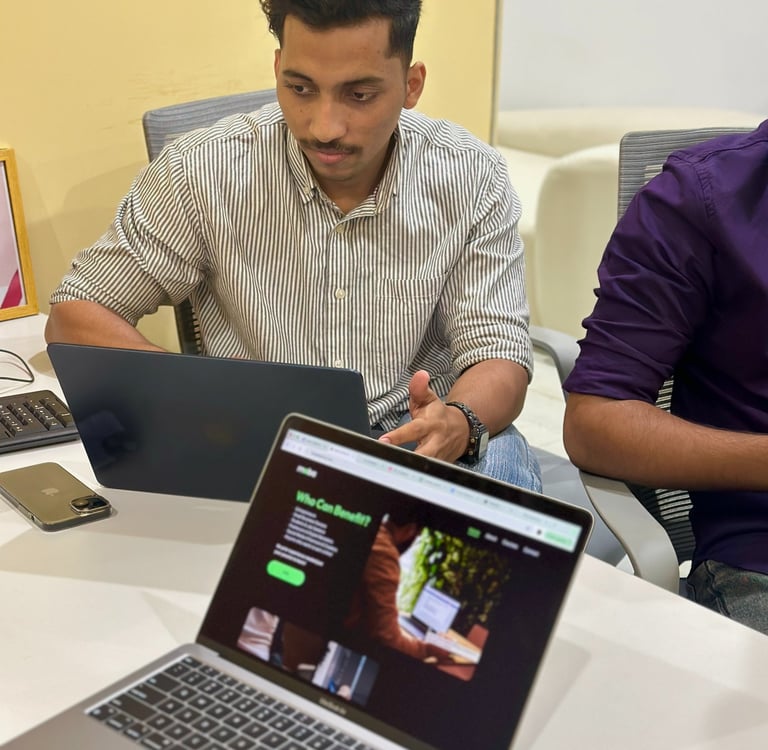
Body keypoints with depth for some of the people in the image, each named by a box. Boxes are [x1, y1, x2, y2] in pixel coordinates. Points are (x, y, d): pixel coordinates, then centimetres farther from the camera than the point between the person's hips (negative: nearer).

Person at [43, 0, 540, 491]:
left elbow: (498, 355, -7)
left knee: (500, 466, -29)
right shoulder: (203, 172, -11)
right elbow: (74, 317, -4)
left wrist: (459, 424, -33)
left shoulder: (471, 179, -8)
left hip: (418, 434, 1)